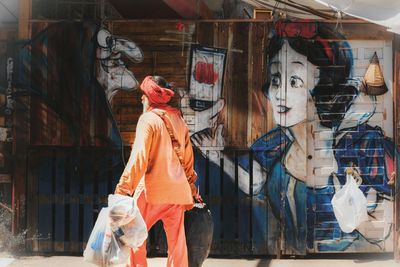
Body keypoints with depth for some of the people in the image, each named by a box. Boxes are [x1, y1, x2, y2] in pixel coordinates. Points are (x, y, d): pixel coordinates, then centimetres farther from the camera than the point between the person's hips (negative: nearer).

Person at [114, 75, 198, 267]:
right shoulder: (178, 120, 12)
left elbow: (139, 158, -16)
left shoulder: (148, 119, -7)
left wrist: (123, 189, -17)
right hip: (177, 191, 6)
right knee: (177, 242, 10)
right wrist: (191, 188, 26)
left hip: (153, 190, -6)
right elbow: (188, 159, 16)